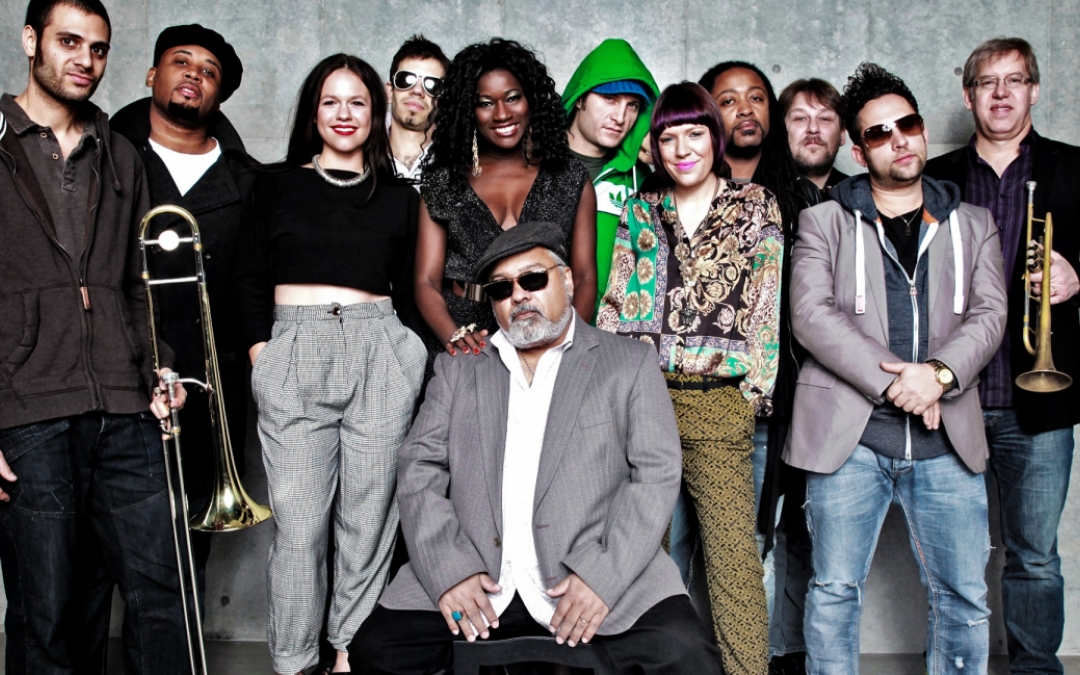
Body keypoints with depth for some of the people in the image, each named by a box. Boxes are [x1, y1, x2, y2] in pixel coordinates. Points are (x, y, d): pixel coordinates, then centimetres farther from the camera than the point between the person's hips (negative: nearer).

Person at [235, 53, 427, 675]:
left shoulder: (401, 198, 14)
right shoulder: (277, 185, 13)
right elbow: (252, 282, 11)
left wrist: (409, 363, 6)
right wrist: (263, 357, 1)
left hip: (379, 355, 1)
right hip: (294, 354, 0)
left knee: (369, 521, 2)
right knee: (298, 526, -1)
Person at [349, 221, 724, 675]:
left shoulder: (630, 365, 10)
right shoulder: (457, 369, 16)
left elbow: (656, 474, 0)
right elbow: (420, 468, 8)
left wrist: (603, 575, -13)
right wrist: (448, 569, -8)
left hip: (597, 572, -2)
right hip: (473, 578, 3)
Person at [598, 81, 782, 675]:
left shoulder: (756, 207, 7)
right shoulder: (639, 213, 13)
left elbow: (766, 305, 4)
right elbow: (616, 304, 11)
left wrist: (755, 388, -3)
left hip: (719, 404, -2)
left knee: (733, 553, -5)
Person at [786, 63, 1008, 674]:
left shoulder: (973, 225, 16)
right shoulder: (824, 222, 8)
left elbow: (989, 314, 4)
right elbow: (812, 314, -6)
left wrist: (938, 373, -15)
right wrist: (891, 383, -15)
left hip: (947, 440, 2)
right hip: (848, 437, -2)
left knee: (964, 597, 7)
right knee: (835, 593, 2)